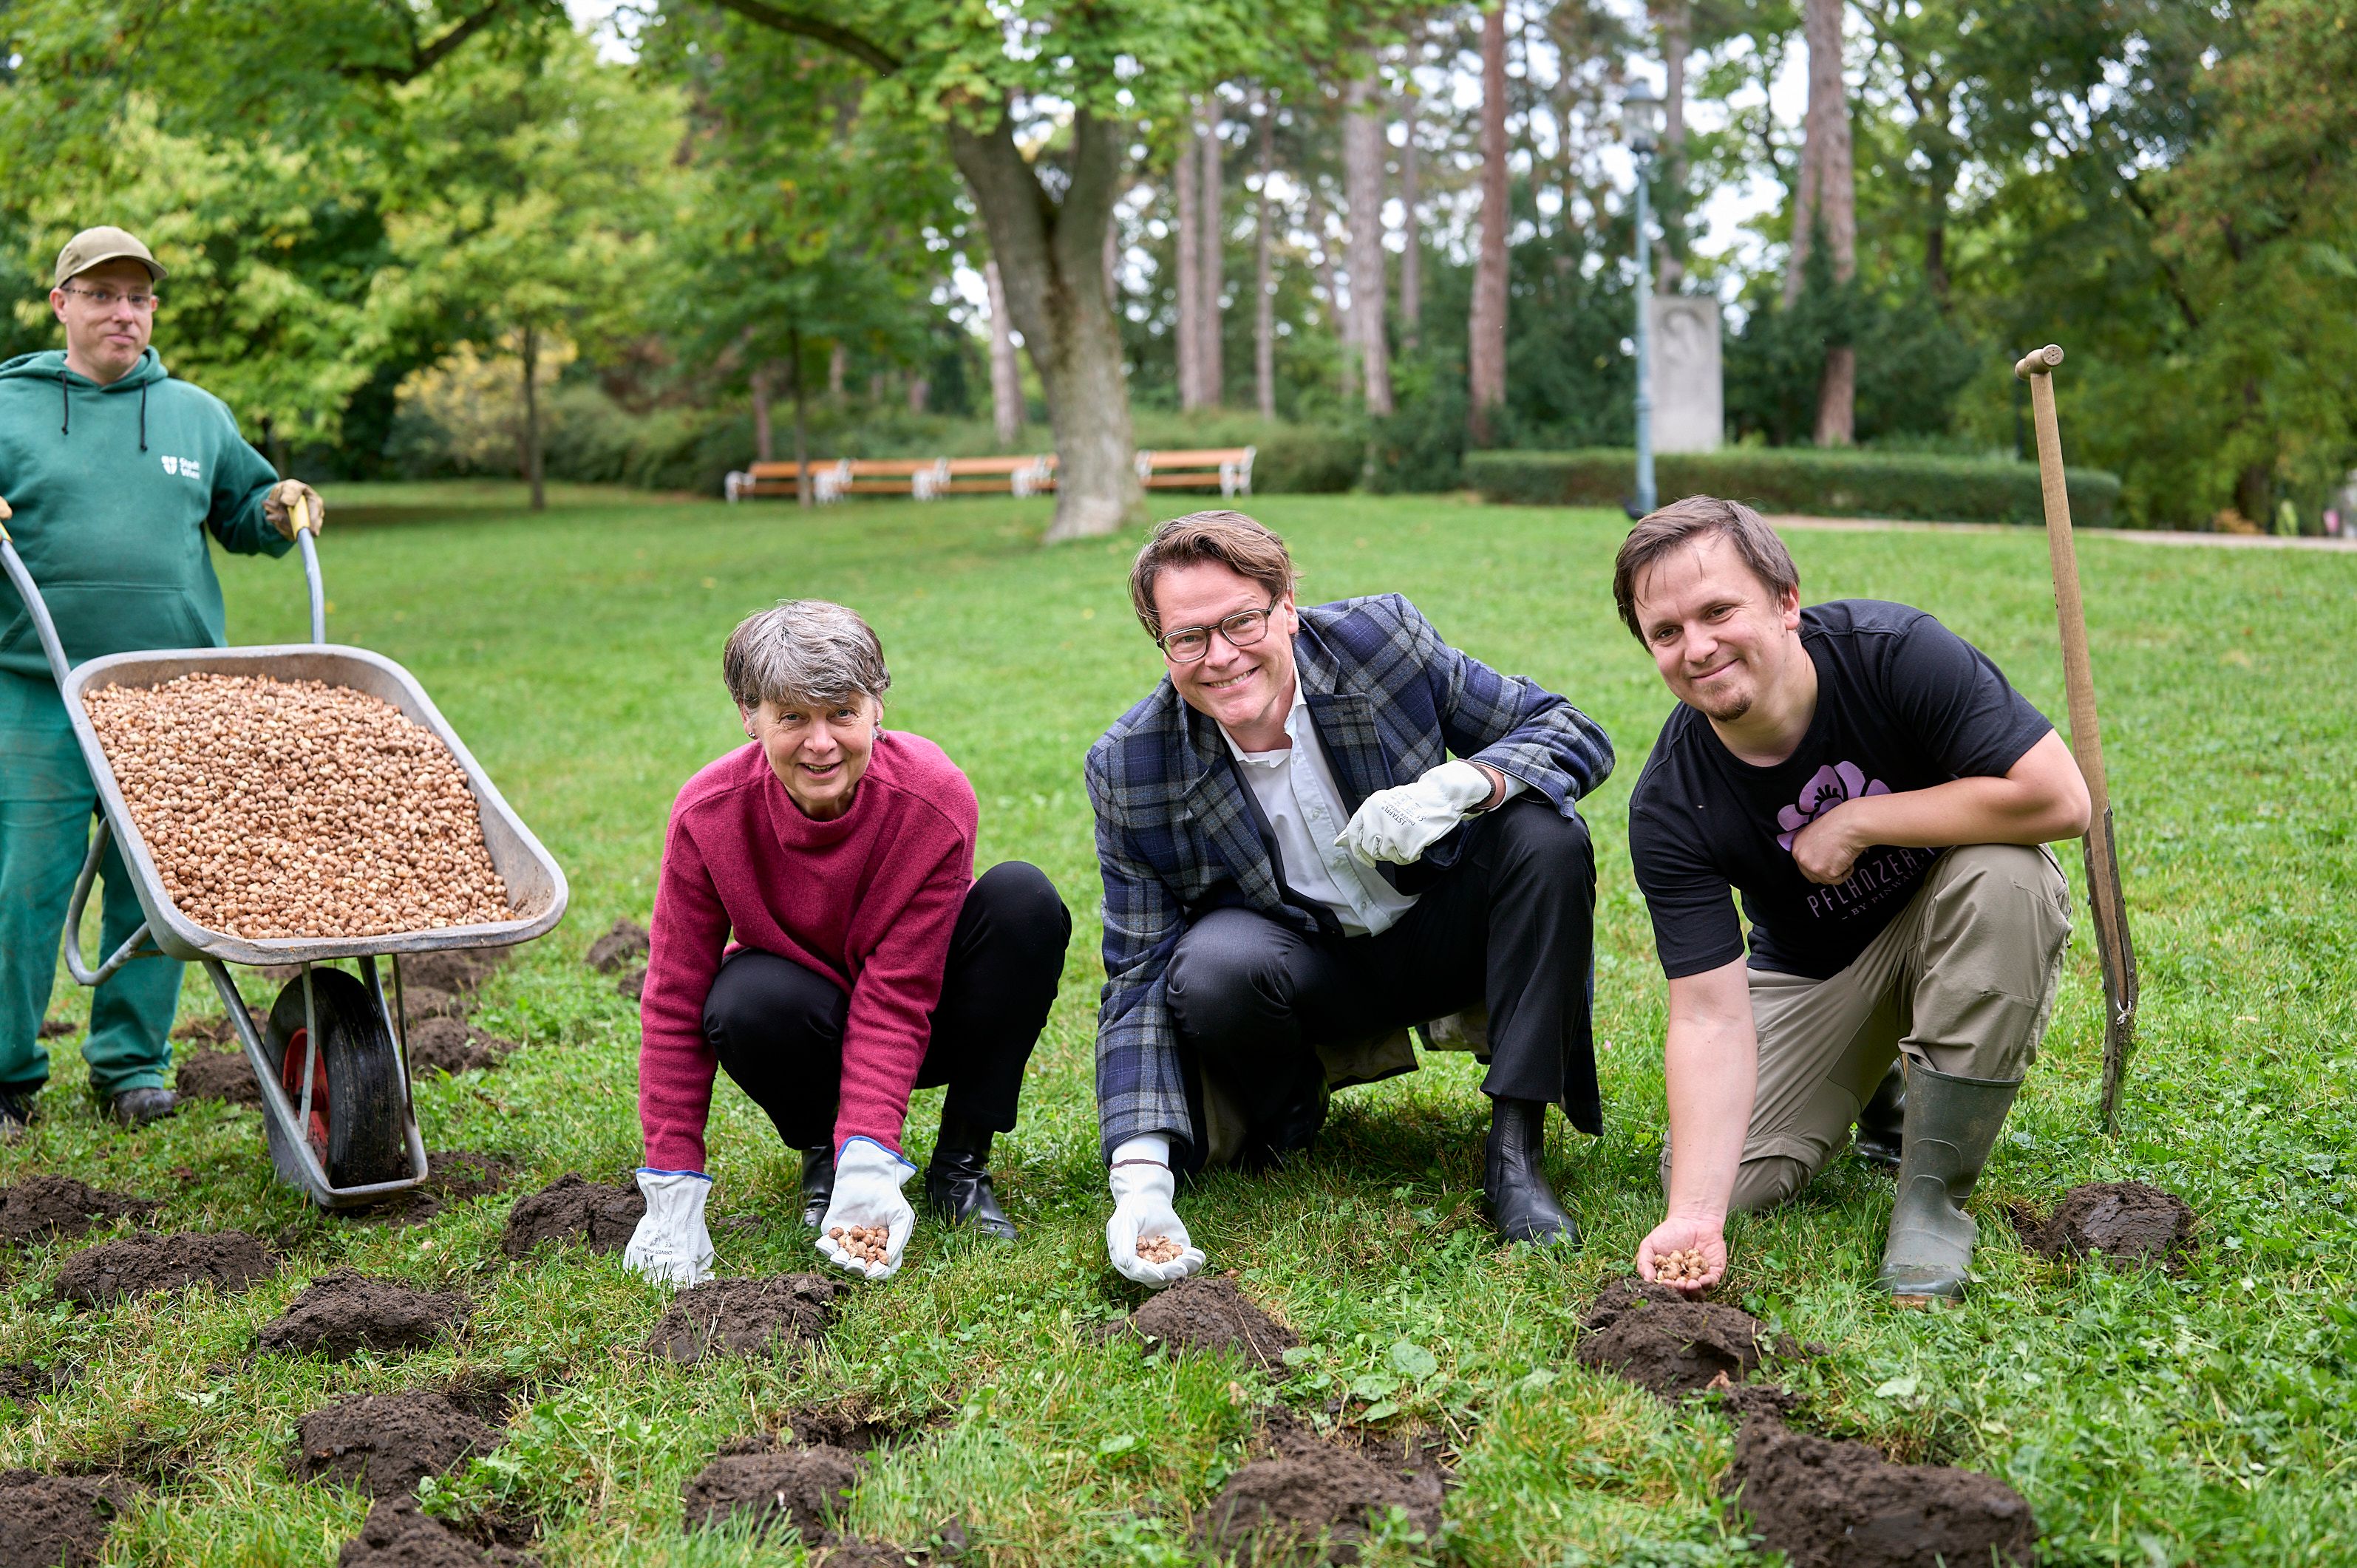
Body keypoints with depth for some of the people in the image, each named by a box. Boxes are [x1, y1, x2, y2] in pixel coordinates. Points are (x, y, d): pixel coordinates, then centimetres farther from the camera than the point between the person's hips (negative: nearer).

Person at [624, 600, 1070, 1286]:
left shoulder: (935, 801, -27)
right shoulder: (709, 813, -23)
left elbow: (897, 996, -28)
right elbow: (674, 1000, -17)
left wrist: (870, 1163, -40)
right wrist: (673, 1189, -20)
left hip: (925, 1020, 0)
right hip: (812, 1026, 0)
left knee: (1023, 897, -29)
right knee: (745, 1004, -36)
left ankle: (961, 1160, -13)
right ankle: (819, 1149, -1)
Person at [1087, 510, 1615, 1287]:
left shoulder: (1381, 638, -17)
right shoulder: (1129, 770, -17)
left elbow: (1575, 731, -12)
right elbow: (1140, 981, -15)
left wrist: (1457, 786, -34)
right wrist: (1139, 1178, -28)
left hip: (1436, 929, 1)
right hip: (1303, 968, -1)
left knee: (1545, 832, -26)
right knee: (1213, 964, -34)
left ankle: (1515, 1150, -22)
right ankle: (1282, 1125, 1)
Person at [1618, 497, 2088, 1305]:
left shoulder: (1895, 652, -27)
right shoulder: (1669, 808, -22)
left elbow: (2060, 799, -33)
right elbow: (1710, 1014, -25)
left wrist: (1856, 823, -28)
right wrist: (1696, 1215, -36)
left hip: (1948, 925, -1)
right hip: (1812, 966, 2)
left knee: (2006, 873, -35)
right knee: (1721, 1176, -15)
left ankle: (1934, 1193, -21)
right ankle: (1874, 1082, 20)